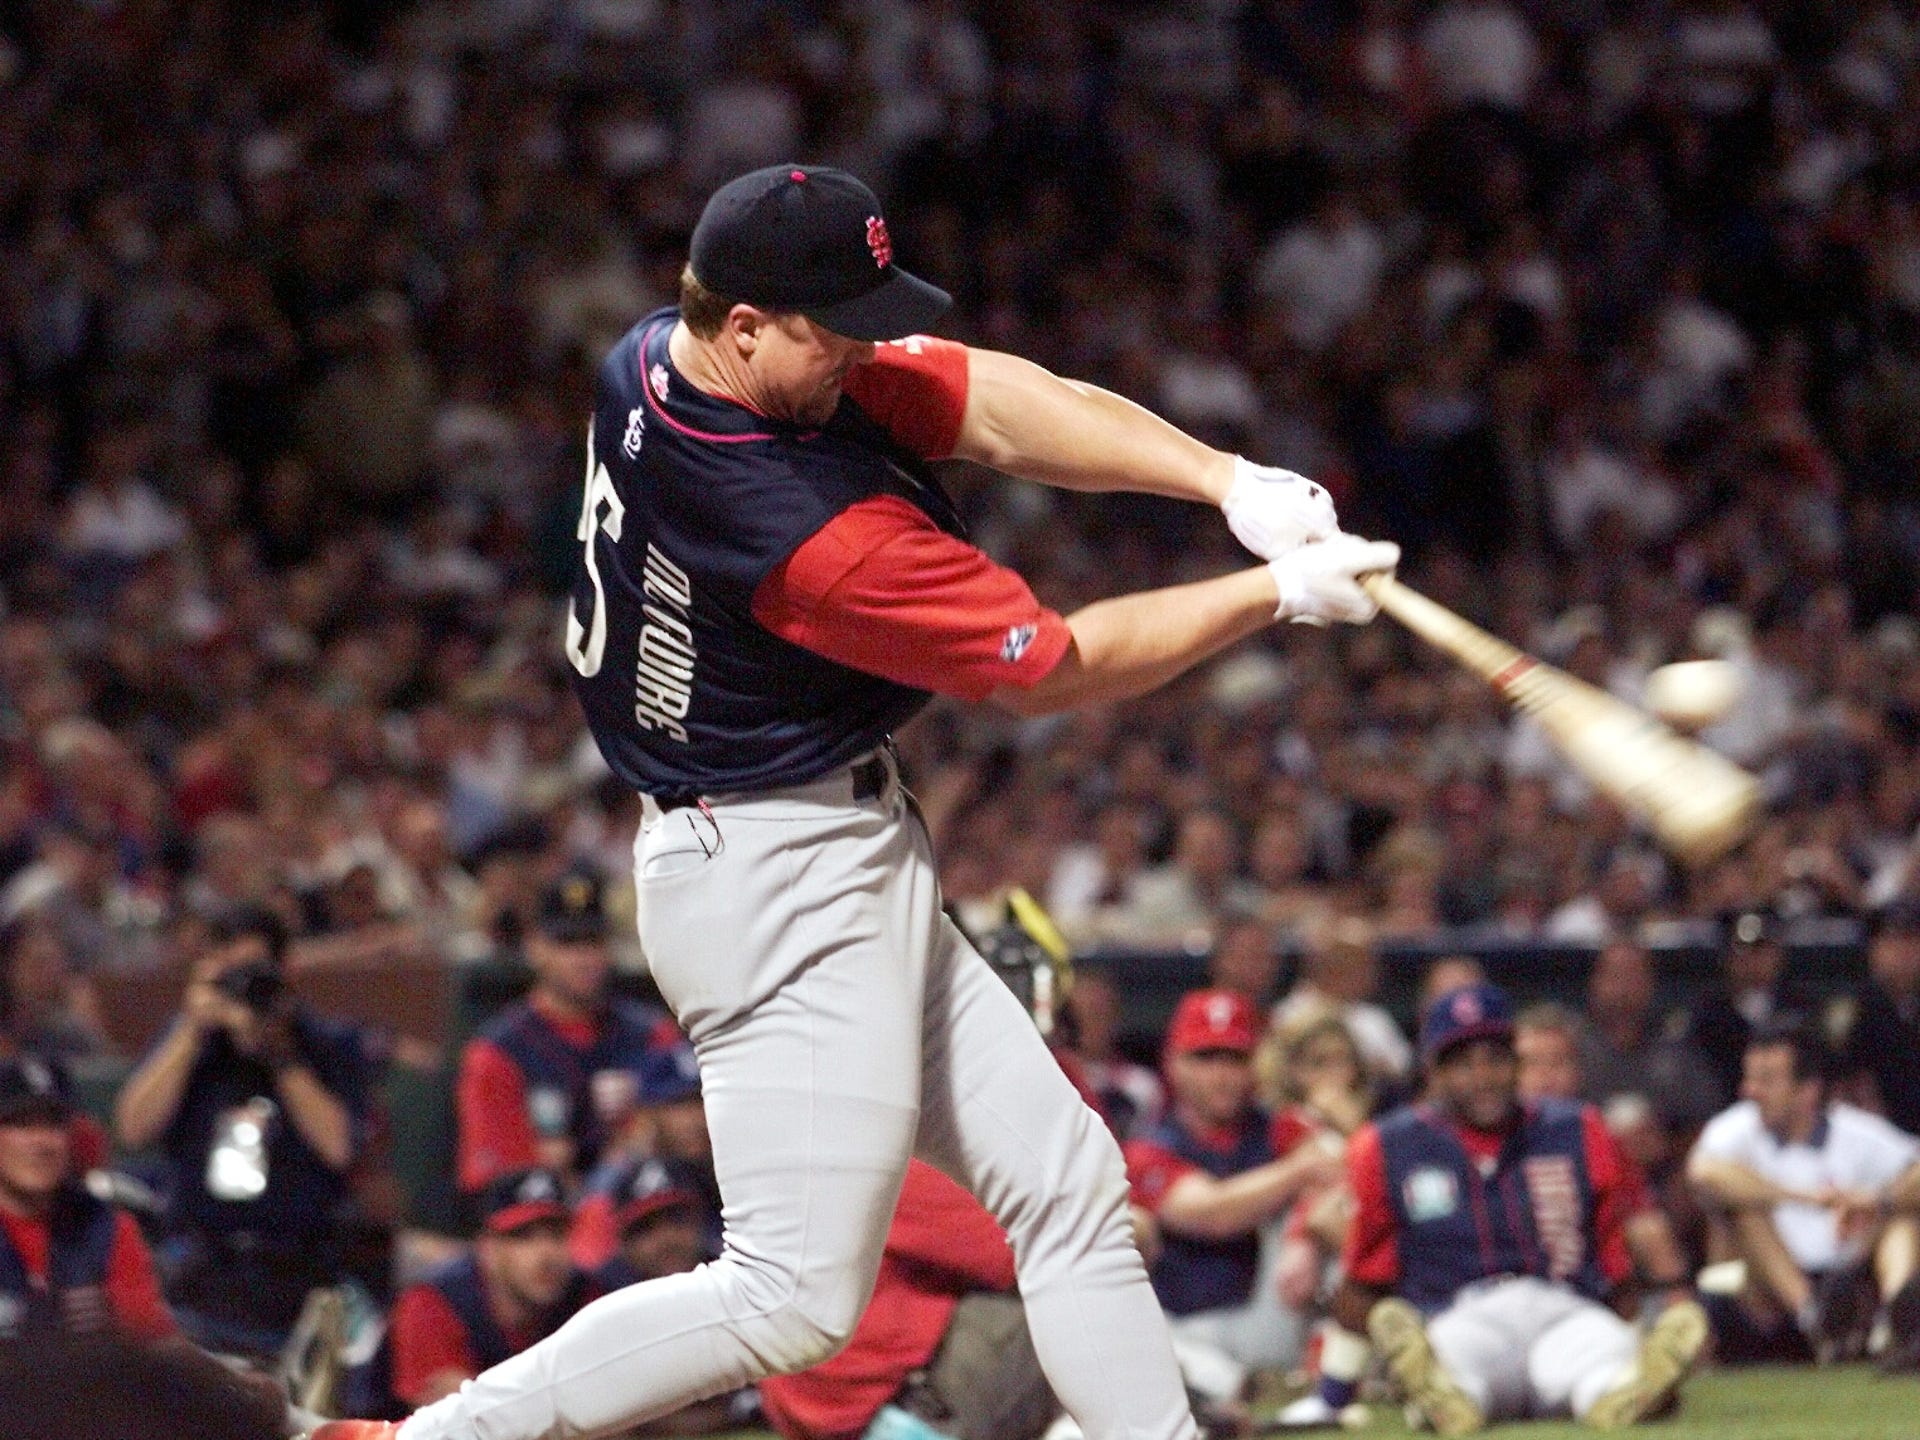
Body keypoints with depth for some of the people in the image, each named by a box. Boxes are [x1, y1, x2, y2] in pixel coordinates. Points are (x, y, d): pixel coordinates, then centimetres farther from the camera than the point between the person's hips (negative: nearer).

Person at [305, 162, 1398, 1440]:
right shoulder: (810, 532, -28)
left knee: (1070, 1188, 11)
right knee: (799, 1298, -9)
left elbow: (1008, 410, -4)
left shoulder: (660, 359, -3)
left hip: (857, 863, 11)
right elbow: (1052, 670, -16)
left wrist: (1230, 482, -15)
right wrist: (1278, 593, -8)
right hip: (783, 886, -11)